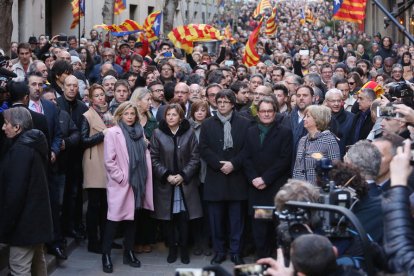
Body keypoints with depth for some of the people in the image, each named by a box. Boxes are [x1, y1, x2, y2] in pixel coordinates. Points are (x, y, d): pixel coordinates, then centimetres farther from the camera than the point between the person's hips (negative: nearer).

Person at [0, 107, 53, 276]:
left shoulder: (20, 149, -20)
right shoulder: (33, 144, 10)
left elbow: (15, 191, -23)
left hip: (25, 219, -10)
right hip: (37, 214, 10)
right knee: (37, 260, 19)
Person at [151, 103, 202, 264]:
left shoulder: (189, 133, -1)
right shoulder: (158, 134, -1)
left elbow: (195, 157, -1)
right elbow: (154, 159, -1)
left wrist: (183, 175, -10)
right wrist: (166, 175, -12)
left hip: (185, 183, 0)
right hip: (165, 183, 0)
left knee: (183, 217, -1)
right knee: (169, 218, 3)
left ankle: (184, 249, 11)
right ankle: (172, 249, 15)